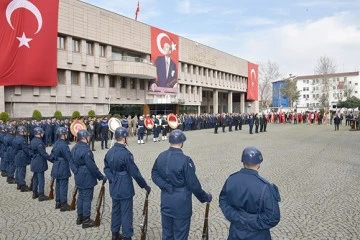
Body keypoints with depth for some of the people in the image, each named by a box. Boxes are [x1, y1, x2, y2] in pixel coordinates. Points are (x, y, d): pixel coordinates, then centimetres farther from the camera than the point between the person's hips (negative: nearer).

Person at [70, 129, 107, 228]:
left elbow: (72, 163, 14)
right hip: (87, 179, -9)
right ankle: (86, 220, 12)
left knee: (80, 197, 19)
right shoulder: (85, 150, -25)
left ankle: (80, 217, 31)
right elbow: (92, 166, -23)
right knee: (87, 199, 2)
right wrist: (101, 177, -14)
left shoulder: (74, 148, 5)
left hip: (79, 178, 9)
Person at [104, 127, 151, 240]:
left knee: (115, 210, 19)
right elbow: (135, 172, -19)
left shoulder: (109, 152, 3)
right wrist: (145, 186, -10)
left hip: (114, 188, 8)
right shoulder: (126, 153, -23)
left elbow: (106, 168, 9)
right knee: (126, 213, 3)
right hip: (125, 189, -8)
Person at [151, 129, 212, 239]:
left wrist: (166, 186, -6)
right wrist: (205, 197, -4)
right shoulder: (185, 160, -22)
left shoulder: (161, 156, -3)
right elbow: (193, 184, -17)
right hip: (181, 202, -6)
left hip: (166, 201, 6)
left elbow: (154, 175, 3)